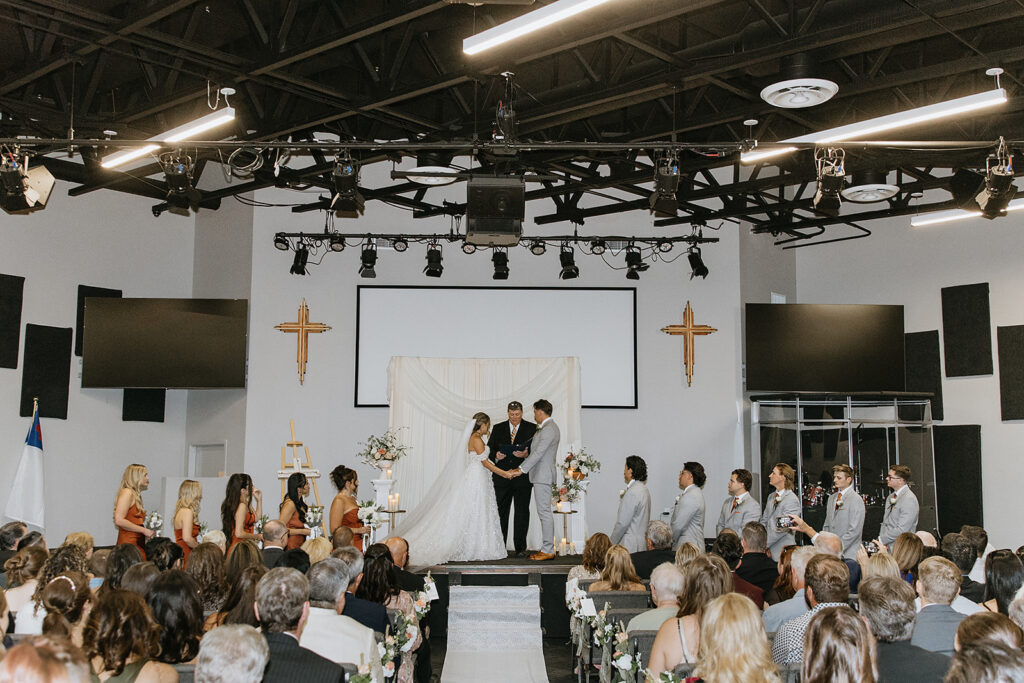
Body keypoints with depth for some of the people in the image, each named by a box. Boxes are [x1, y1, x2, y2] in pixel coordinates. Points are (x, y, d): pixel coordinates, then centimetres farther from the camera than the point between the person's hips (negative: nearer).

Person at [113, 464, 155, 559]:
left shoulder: (137, 495, 20)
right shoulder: (127, 492, -5)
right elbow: (119, 520, -15)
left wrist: (149, 532, 10)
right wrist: (144, 530, -12)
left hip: (138, 544, 8)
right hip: (128, 544, -8)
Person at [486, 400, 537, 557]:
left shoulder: (532, 428, 4)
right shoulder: (498, 428, 10)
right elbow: (490, 449, 9)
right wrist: (495, 456, -12)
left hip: (523, 476, -2)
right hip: (502, 476, 2)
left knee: (522, 512, 0)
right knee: (501, 512, 6)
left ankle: (520, 548, 6)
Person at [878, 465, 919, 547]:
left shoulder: (909, 499, -14)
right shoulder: (890, 498, 15)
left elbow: (901, 530, -19)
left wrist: (881, 540, -14)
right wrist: (880, 539, 1)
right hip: (887, 547, 7)